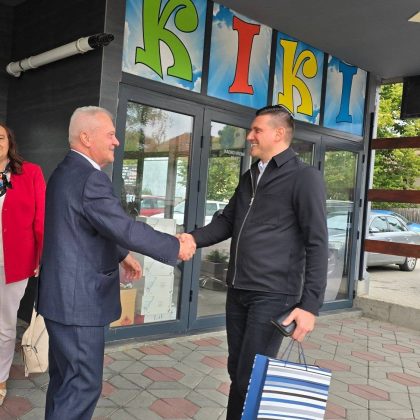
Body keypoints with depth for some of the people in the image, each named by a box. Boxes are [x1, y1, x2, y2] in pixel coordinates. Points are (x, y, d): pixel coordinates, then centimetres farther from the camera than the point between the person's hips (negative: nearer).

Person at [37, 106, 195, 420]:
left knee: (65, 379, 21)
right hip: (79, 299, -10)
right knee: (83, 385, 1)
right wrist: (176, 247, -12)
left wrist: (122, 255, 23)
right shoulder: (91, 178, -21)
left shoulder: (66, 172, 12)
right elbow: (126, 228, -24)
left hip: (63, 294, 10)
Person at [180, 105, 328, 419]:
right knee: (236, 373, 15)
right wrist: (194, 238, -6)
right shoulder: (250, 177, 15)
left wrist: (310, 304, -17)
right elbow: (226, 222, 14)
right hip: (238, 291, 7)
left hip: (273, 295, -6)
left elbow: (317, 245, -12)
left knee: (252, 379, -1)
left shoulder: (305, 177, -7)